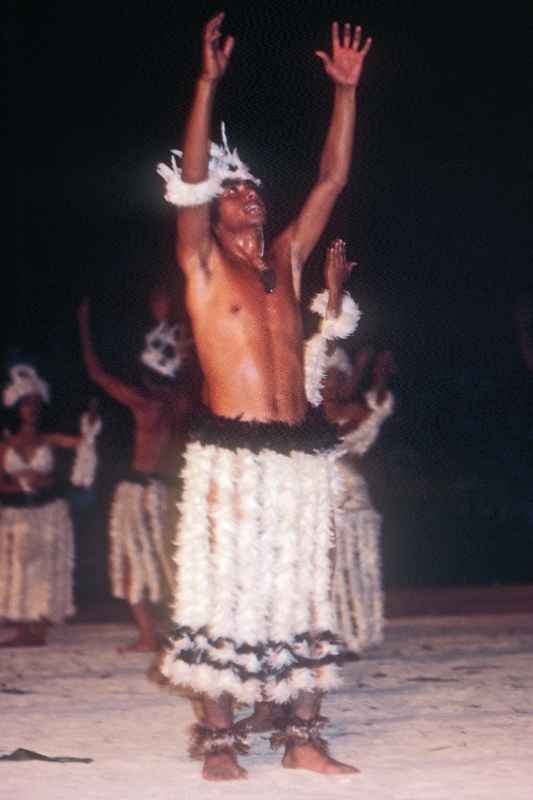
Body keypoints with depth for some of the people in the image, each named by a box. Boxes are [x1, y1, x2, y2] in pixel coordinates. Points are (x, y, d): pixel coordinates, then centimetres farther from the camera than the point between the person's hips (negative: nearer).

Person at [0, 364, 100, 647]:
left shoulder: (48, 440, 4)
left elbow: (80, 442, -7)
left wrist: (89, 434, -27)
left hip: (48, 511, -1)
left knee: (46, 568, -2)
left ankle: (40, 629, 2)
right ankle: (23, 631, 5)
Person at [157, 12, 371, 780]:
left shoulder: (286, 258, 15)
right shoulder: (203, 262, 3)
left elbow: (332, 179, 15)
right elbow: (190, 175, -10)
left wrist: (345, 91, 10)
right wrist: (209, 83, -17)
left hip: (301, 451, 5)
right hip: (232, 452, -5)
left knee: (306, 593, 5)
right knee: (224, 592, -3)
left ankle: (303, 736, 10)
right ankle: (218, 740, 2)